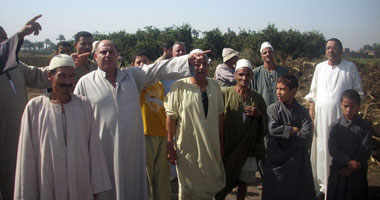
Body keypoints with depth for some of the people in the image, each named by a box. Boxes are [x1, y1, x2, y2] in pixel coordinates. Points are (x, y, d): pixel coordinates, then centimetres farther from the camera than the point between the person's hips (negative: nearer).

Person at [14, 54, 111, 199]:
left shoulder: (84, 105, 1)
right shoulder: (34, 107, -3)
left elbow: (94, 147, 2)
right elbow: (27, 154, -1)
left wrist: (97, 186, 1)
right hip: (47, 187, -1)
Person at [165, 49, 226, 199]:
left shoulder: (214, 85, 4)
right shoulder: (179, 86, -10)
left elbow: (220, 114, 10)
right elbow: (171, 116, -10)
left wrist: (221, 142, 11)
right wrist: (169, 145, -10)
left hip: (212, 146, 4)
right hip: (188, 146, -4)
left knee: (212, 186, 14)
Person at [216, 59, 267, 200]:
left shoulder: (257, 98, 6)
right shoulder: (225, 93, -4)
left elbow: (266, 124, 12)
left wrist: (259, 115, -8)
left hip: (247, 147, 3)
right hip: (227, 145, -3)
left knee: (243, 182, 8)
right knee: (222, 181, 2)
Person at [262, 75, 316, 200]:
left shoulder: (302, 112, 0)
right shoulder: (273, 109, -2)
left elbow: (306, 137, -11)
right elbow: (273, 129, -17)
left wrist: (283, 133, -10)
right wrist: (294, 130, -10)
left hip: (298, 161, 1)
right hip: (277, 159, -1)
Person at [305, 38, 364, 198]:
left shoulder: (350, 67, 1)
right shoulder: (320, 67, 9)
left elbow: (358, 91, 6)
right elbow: (313, 91, 15)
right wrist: (311, 108, 7)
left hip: (342, 115, -3)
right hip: (322, 115, 3)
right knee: (322, 150, 6)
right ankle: (323, 185, 15)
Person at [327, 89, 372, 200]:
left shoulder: (365, 126, -6)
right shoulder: (336, 125, -4)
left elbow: (365, 151, -9)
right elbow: (333, 149, -10)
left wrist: (351, 168, -13)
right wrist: (348, 162, -21)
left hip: (357, 171, -1)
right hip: (338, 169, 1)